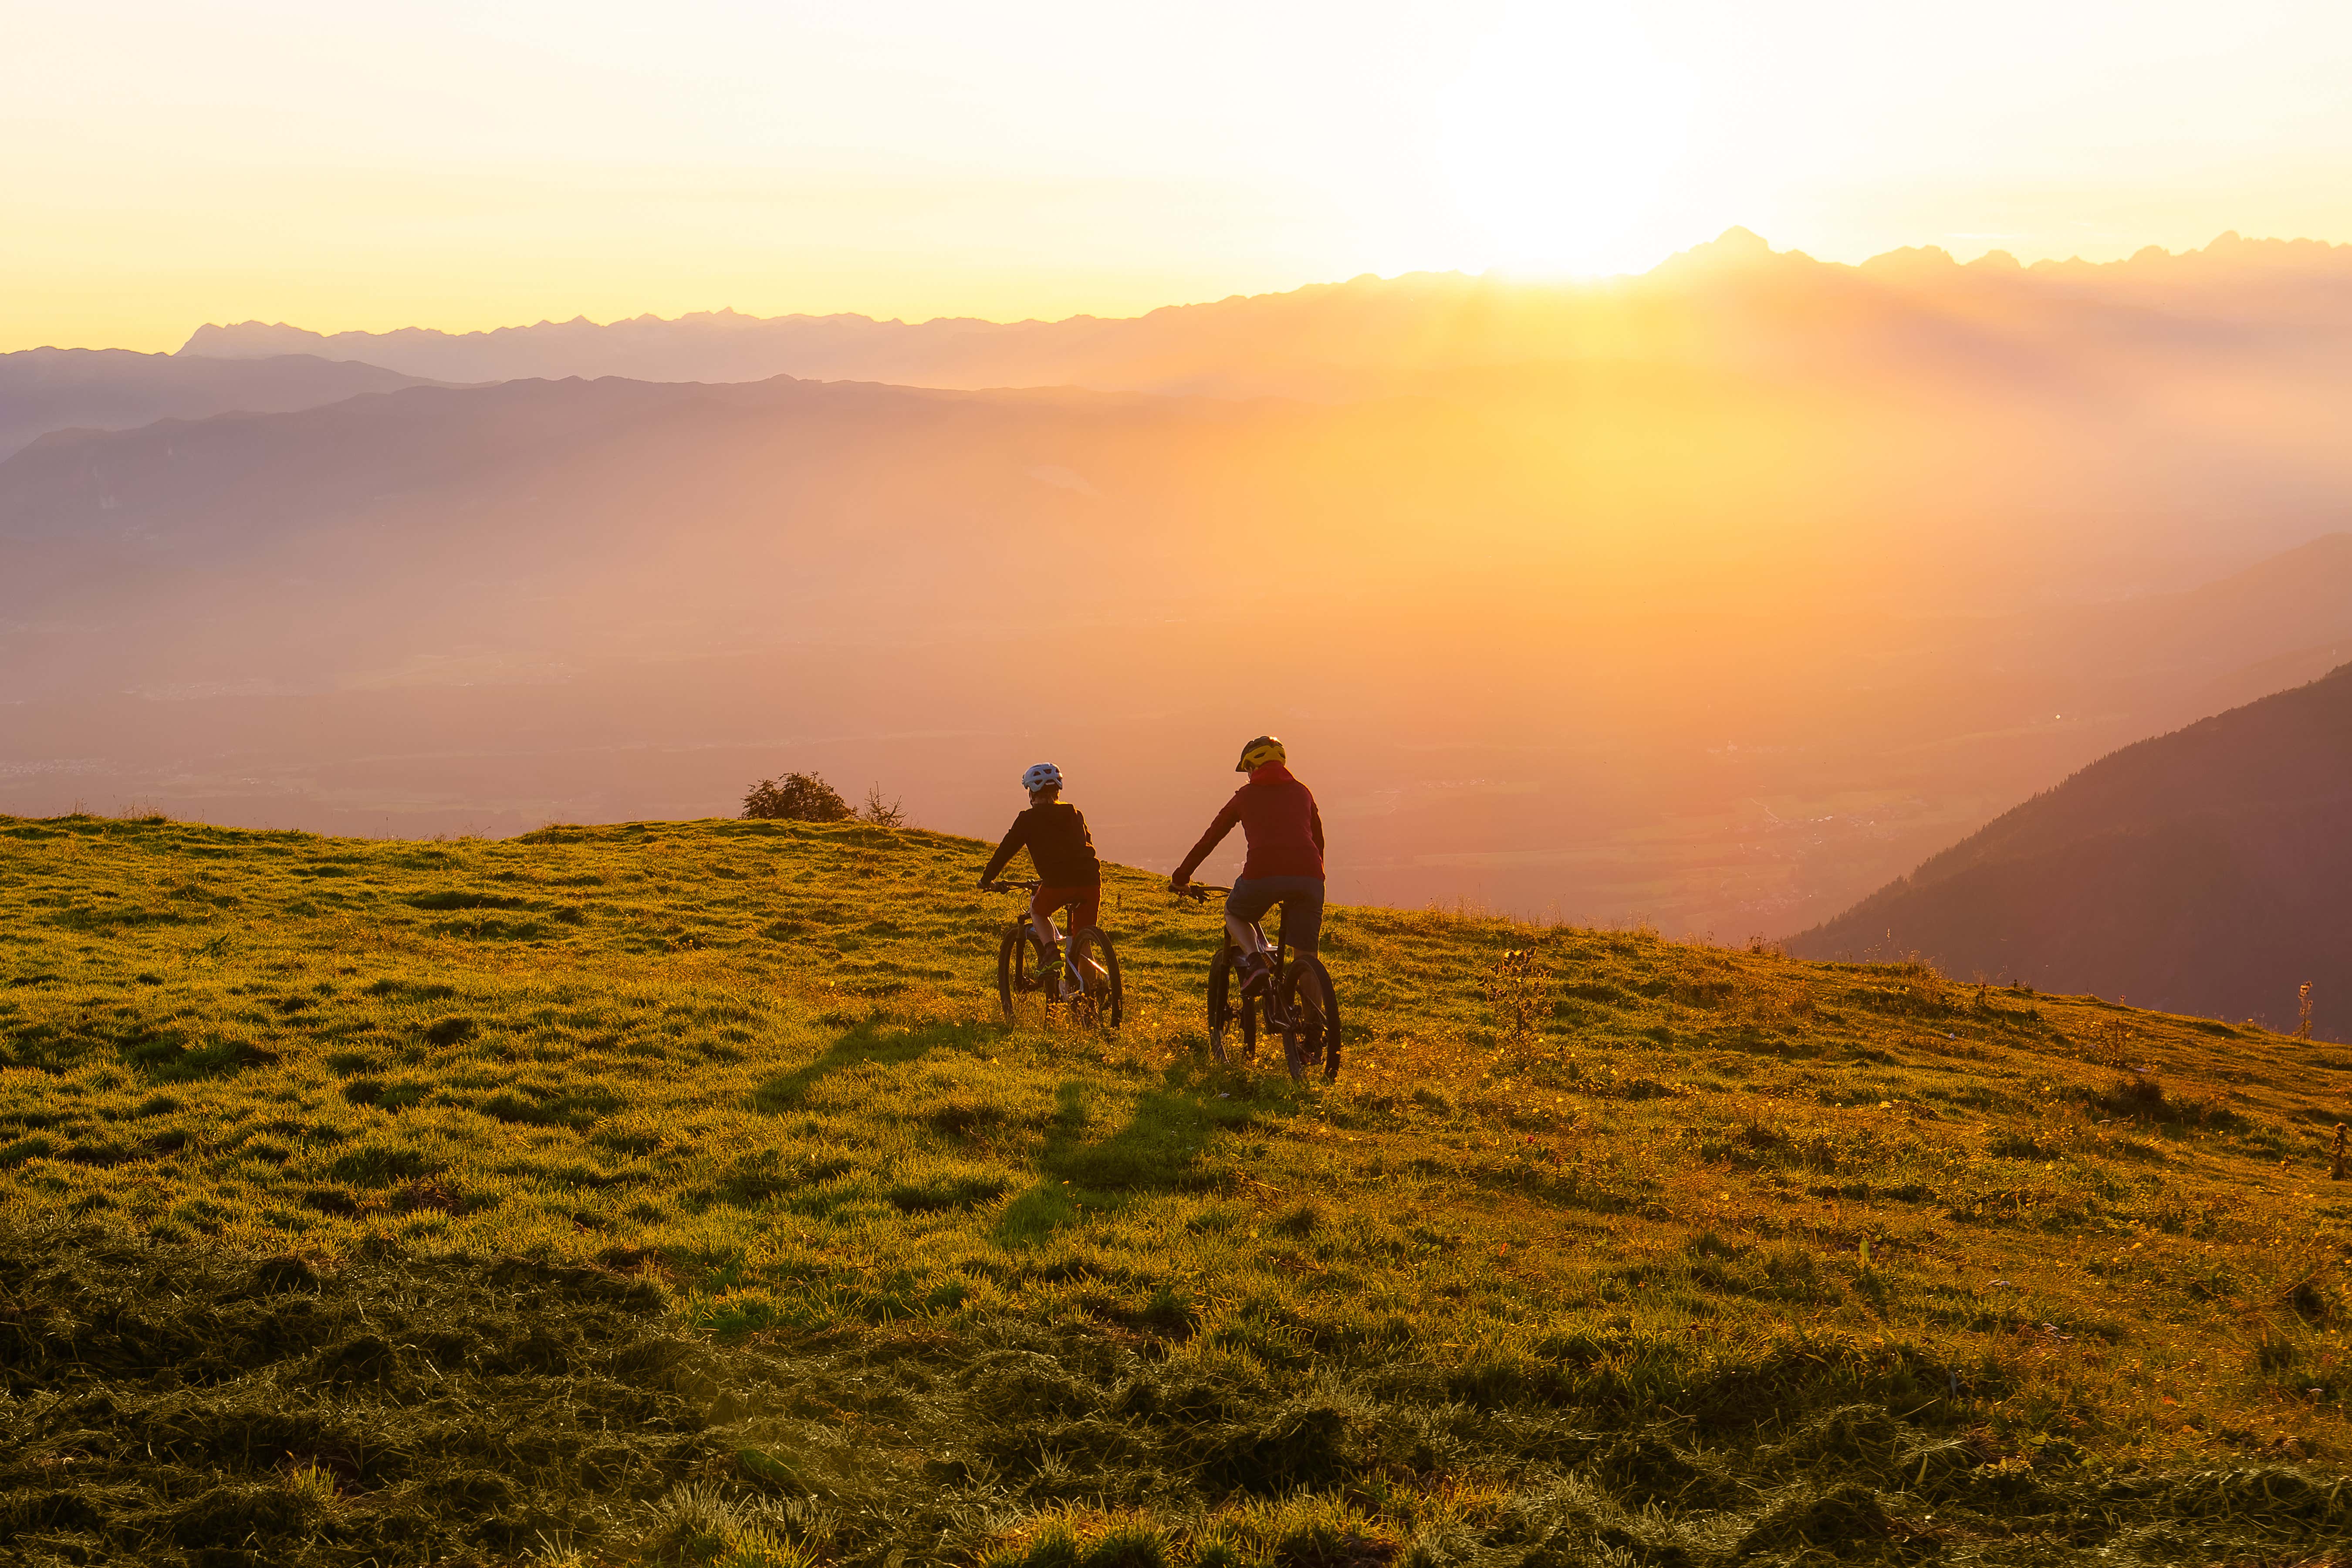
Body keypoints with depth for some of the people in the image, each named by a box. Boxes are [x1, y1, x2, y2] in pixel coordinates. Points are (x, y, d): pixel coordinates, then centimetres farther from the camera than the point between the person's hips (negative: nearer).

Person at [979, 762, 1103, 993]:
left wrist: (987, 879, 25)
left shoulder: (1029, 819, 10)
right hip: (1090, 879, 4)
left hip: (1058, 882, -4)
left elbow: (1006, 850, 13)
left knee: (1038, 911, 26)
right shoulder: (1075, 814, 23)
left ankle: (1051, 949, 2)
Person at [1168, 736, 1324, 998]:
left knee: (1234, 914, 28)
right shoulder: (1302, 793, 25)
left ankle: (1254, 960, 2)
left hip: (1263, 875, -2)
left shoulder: (1246, 795, 20)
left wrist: (1181, 876, 36)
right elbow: (1318, 840, 33)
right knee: (1307, 956, 12)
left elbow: (1210, 838, 26)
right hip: (1308, 877, 2)